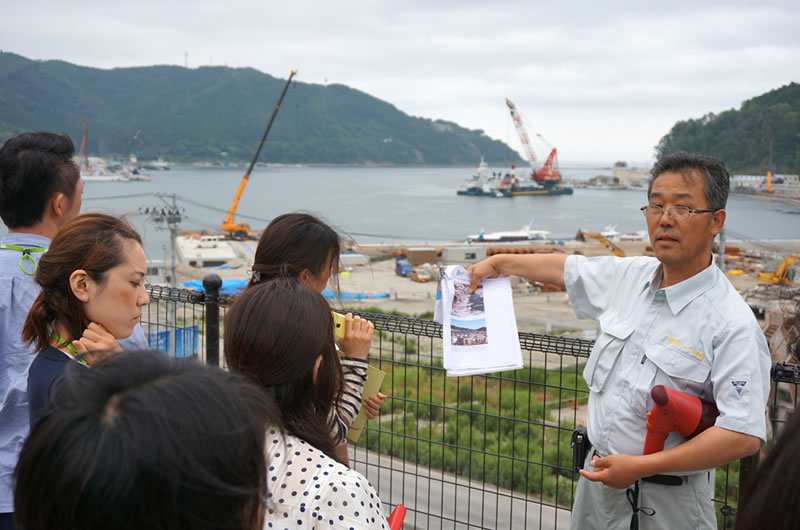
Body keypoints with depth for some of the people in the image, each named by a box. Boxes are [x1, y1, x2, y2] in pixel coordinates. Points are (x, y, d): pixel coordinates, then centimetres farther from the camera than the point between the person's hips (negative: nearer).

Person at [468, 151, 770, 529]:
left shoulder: (731, 321, -20)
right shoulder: (629, 276, 1)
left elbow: (744, 435, -25)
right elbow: (566, 269, 21)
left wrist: (641, 466, -24)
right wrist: (498, 263, 27)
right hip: (600, 474, 6)